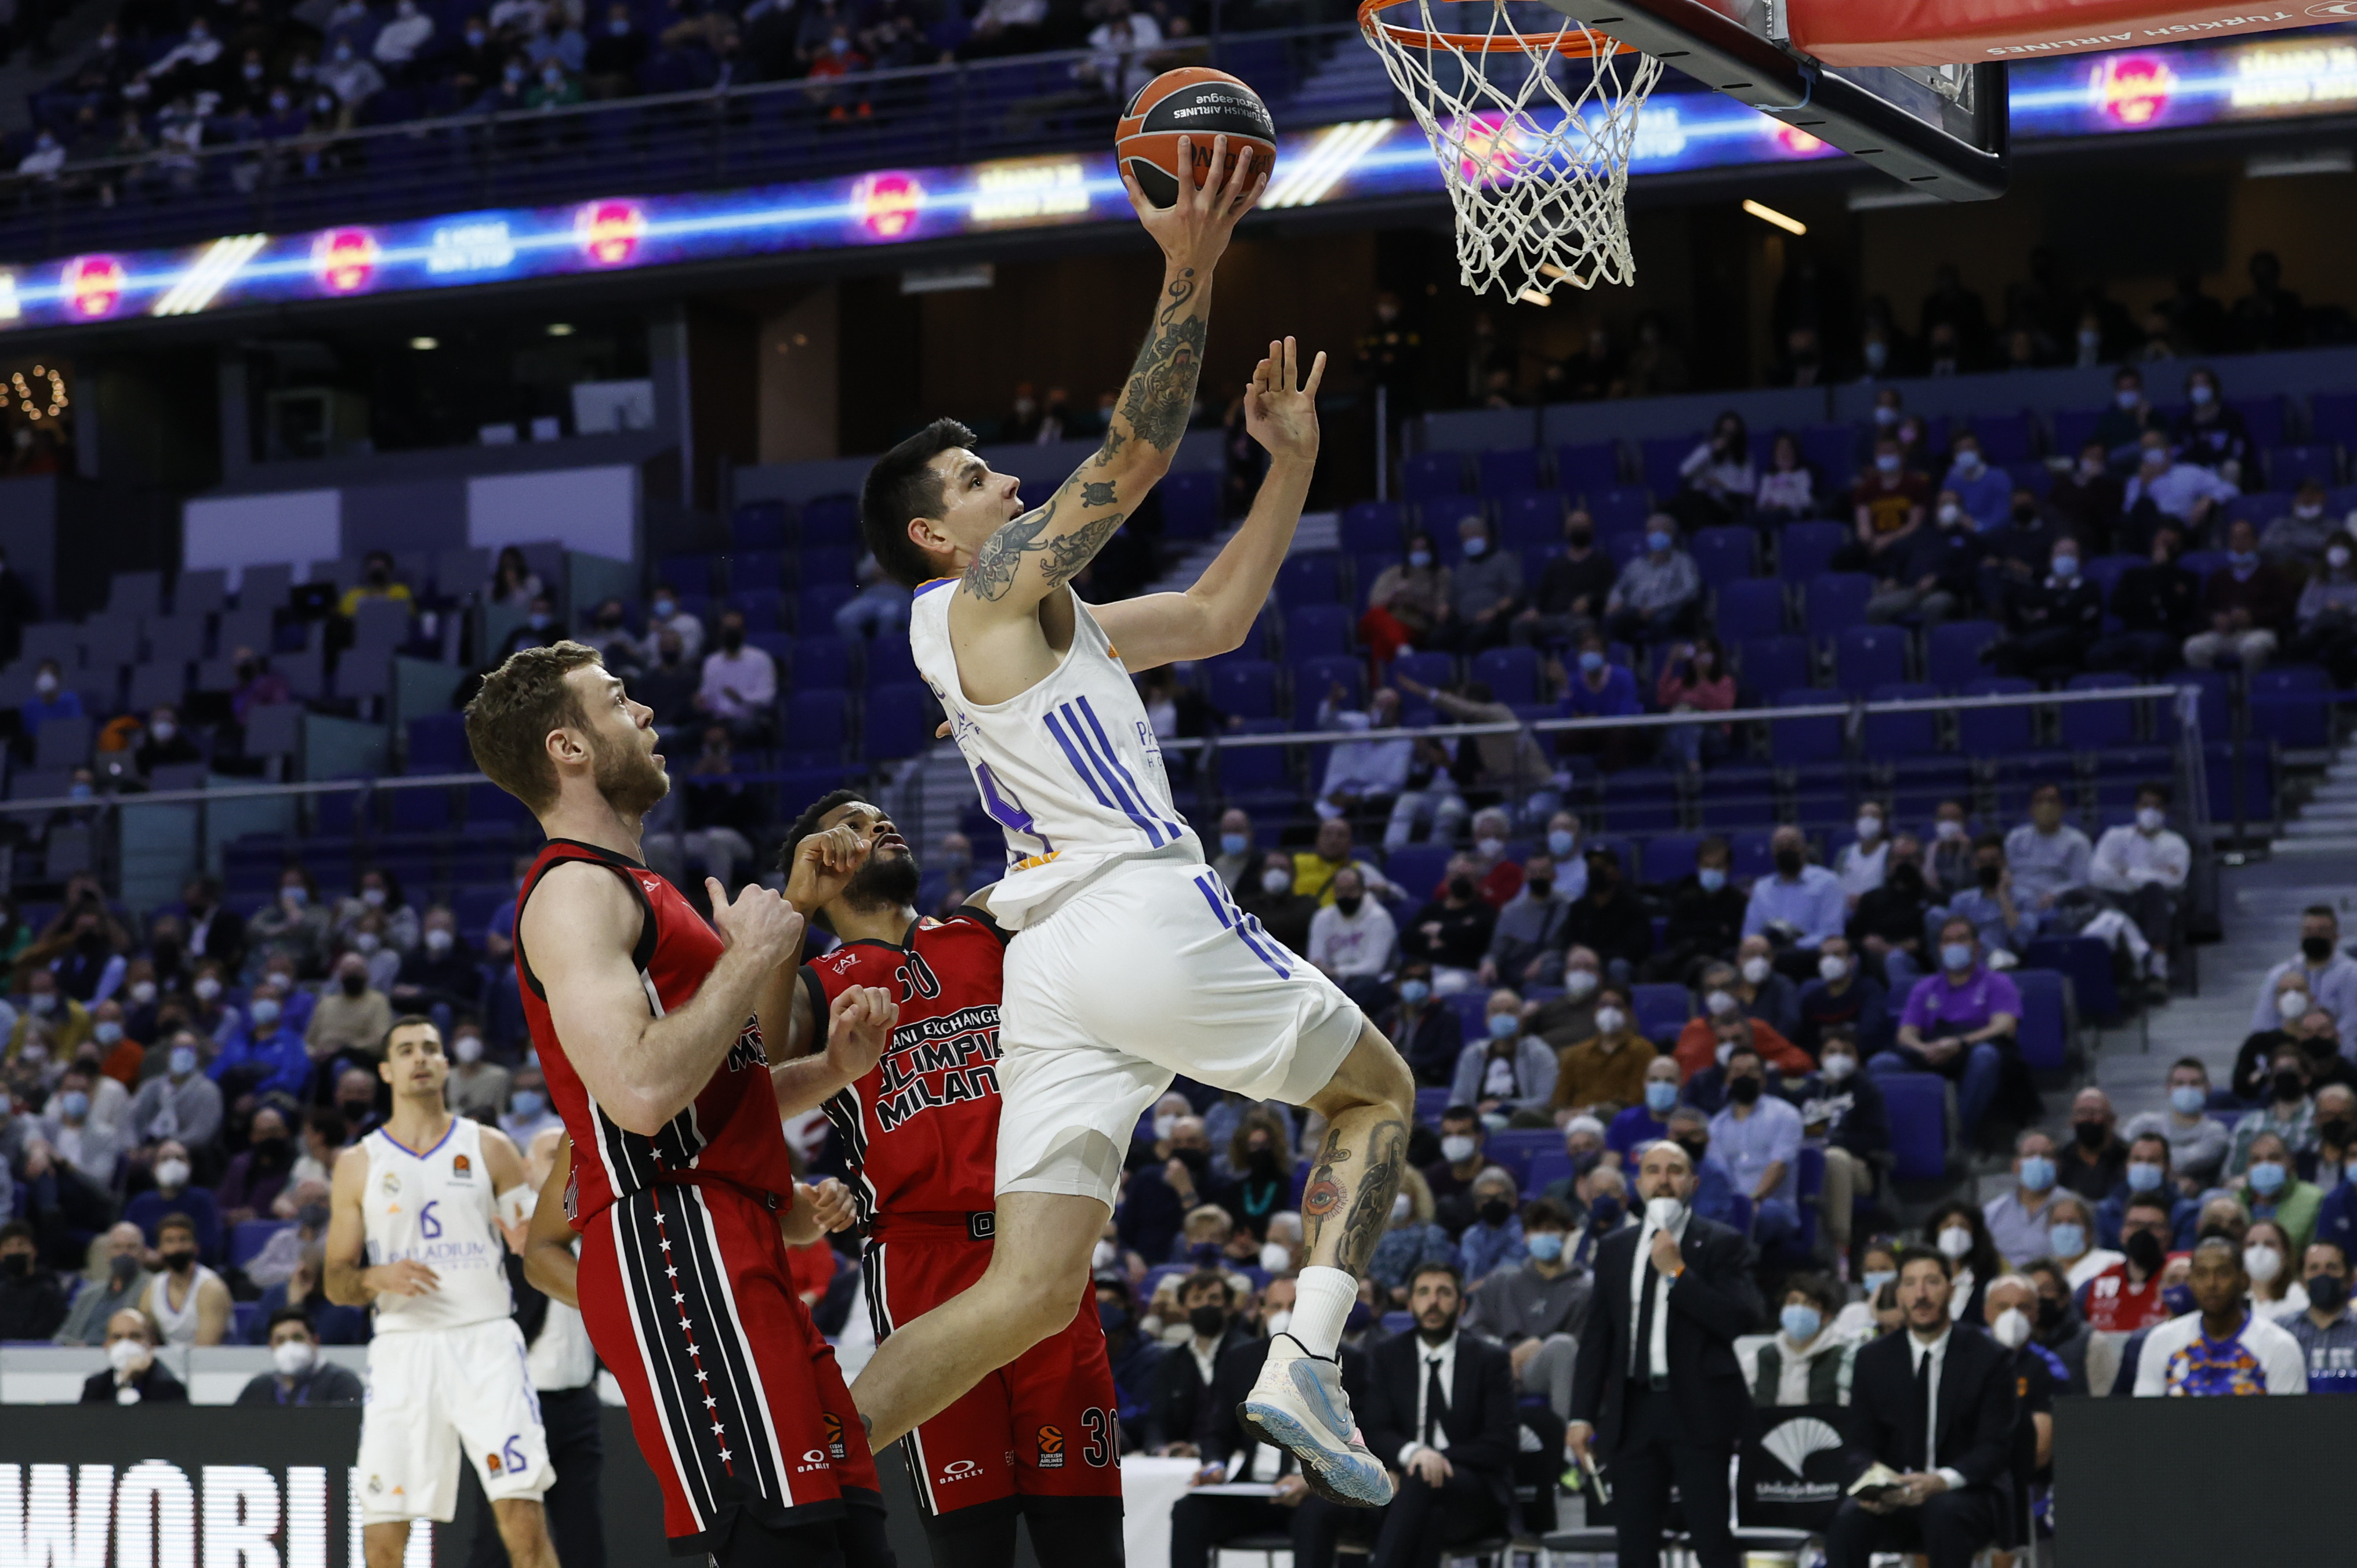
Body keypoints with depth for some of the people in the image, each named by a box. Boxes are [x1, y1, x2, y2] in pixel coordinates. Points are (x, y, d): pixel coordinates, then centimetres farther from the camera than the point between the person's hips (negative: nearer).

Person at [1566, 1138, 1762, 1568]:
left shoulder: (1722, 1244, 2)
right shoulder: (1614, 1249, 14)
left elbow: (1742, 1319, -12)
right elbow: (1597, 1336, 14)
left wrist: (1678, 1273, -14)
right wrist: (1581, 1415, 7)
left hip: (1699, 1410, -4)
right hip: (1633, 1410, 4)